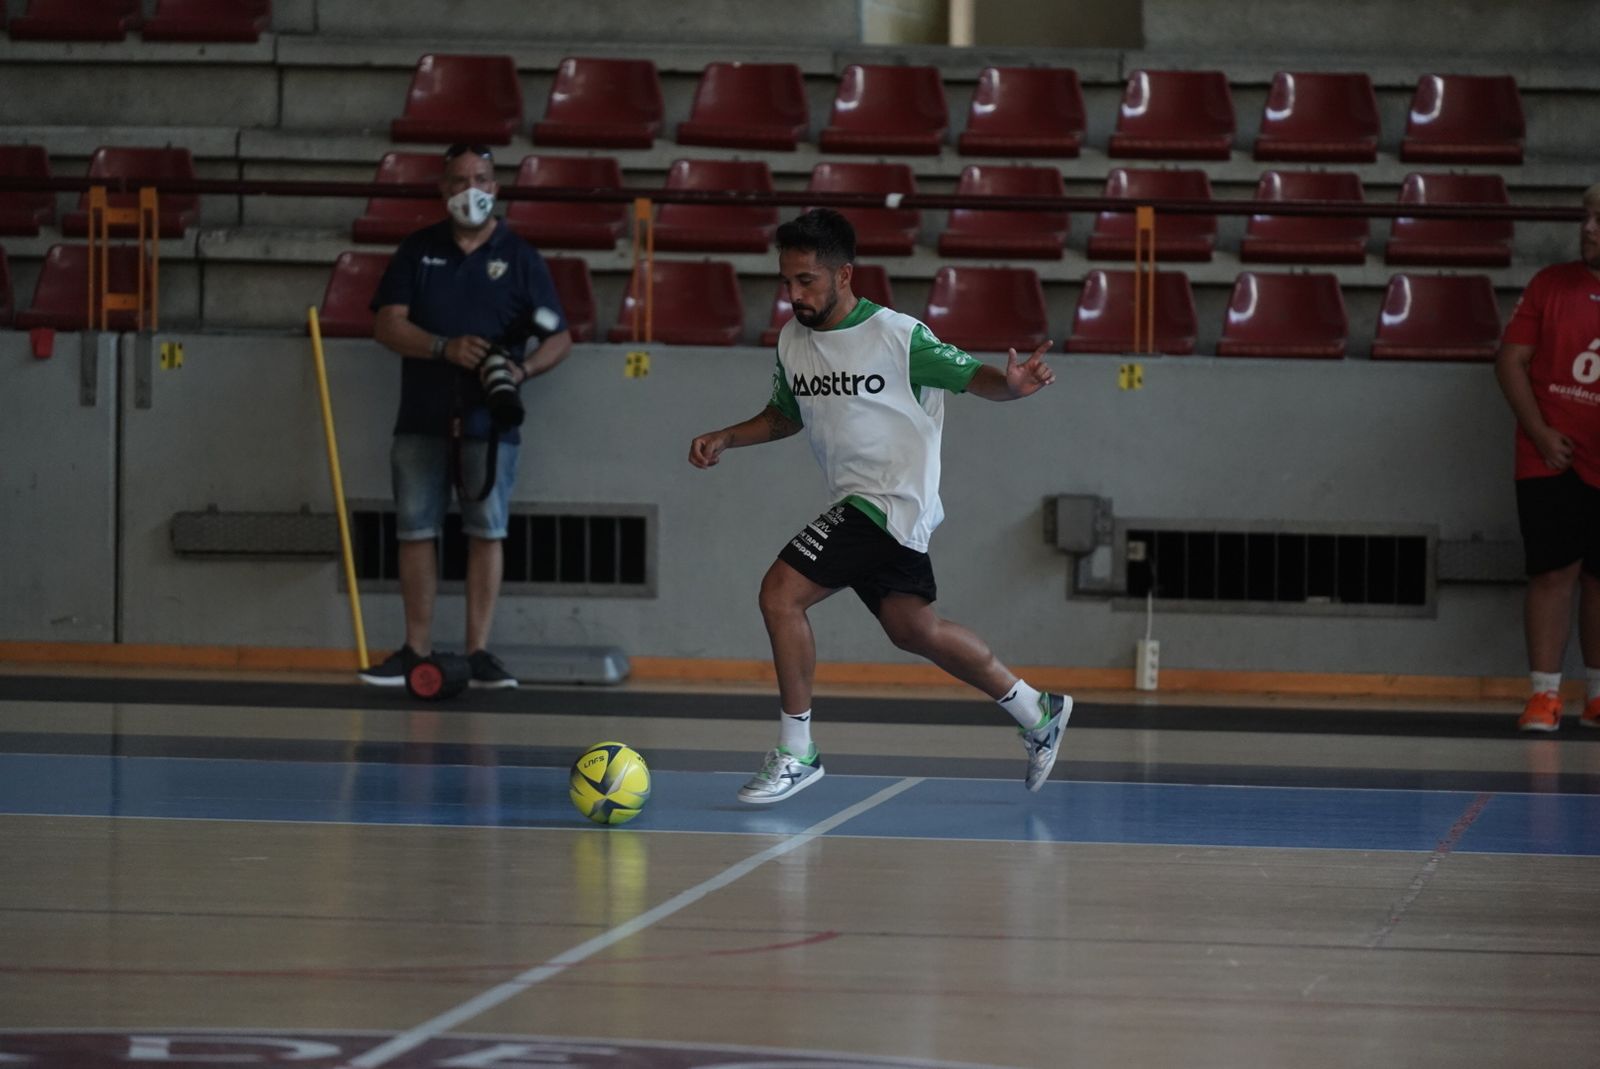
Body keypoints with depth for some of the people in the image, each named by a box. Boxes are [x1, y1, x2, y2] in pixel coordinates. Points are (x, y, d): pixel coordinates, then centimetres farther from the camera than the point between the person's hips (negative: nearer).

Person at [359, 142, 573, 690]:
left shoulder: (519, 258, 5)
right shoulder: (417, 251, 9)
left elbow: (560, 337, 4)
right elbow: (388, 324, 0)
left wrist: (525, 368, -17)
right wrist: (445, 347, -16)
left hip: (489, 421, -1)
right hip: (422, 419, 1)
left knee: (486, 532, -2)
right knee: (415, 532, 1)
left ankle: (478, 652, 1)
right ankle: (416, 650, 7)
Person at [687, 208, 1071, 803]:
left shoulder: (898, 336, -15)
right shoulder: (792, 341, 6)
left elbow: (972, 377, -12)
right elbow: (786, 415, 23)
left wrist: (1013, 385, -34)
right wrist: (725, 439, 8)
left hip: (893, 499, -8)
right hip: (858, 503, 8)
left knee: (781, 591, -16)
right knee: (913, 629, 13)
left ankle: (795, 752, -6)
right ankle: (1036, 713, 29)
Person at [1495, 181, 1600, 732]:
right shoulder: (1551, 284, 1)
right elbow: (1511, 360, 1)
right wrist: (1540, 433, -8)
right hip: (1552, 459, -1)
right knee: (1556, 571, -7)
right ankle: (1544, 694, -5)